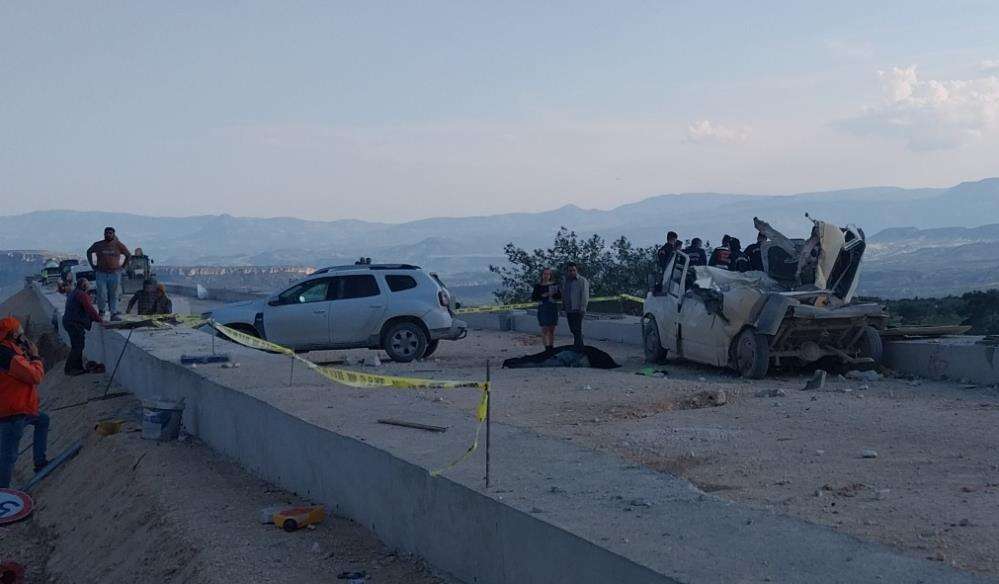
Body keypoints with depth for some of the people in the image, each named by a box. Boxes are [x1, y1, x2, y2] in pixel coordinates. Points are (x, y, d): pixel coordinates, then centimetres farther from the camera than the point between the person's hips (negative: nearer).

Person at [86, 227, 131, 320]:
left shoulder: (118, 245, 2)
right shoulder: (98, 245, 4)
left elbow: (129, 255, 12)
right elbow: (89, 252, 21)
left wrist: (123, 266, 5)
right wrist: (93, 265, 14)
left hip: (115, 274, 0)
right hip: (101, 273, 0)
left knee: (114, 295, 2)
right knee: (101, 294, -3)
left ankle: (114, 314, 8)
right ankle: (100, 311, 20)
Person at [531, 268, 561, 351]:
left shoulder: (554, 285, 7)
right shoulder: (538, 286, 1)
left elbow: (560, 296, 2)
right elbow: (533, 297, -2)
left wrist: (552, 294, -15)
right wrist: (542, 295, -14)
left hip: (553, 308, 3)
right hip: (542, 309, -3)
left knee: (552, 329, 6)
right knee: (545, 329, -7)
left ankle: (551, 347, 12)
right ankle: (546, 348, -6)